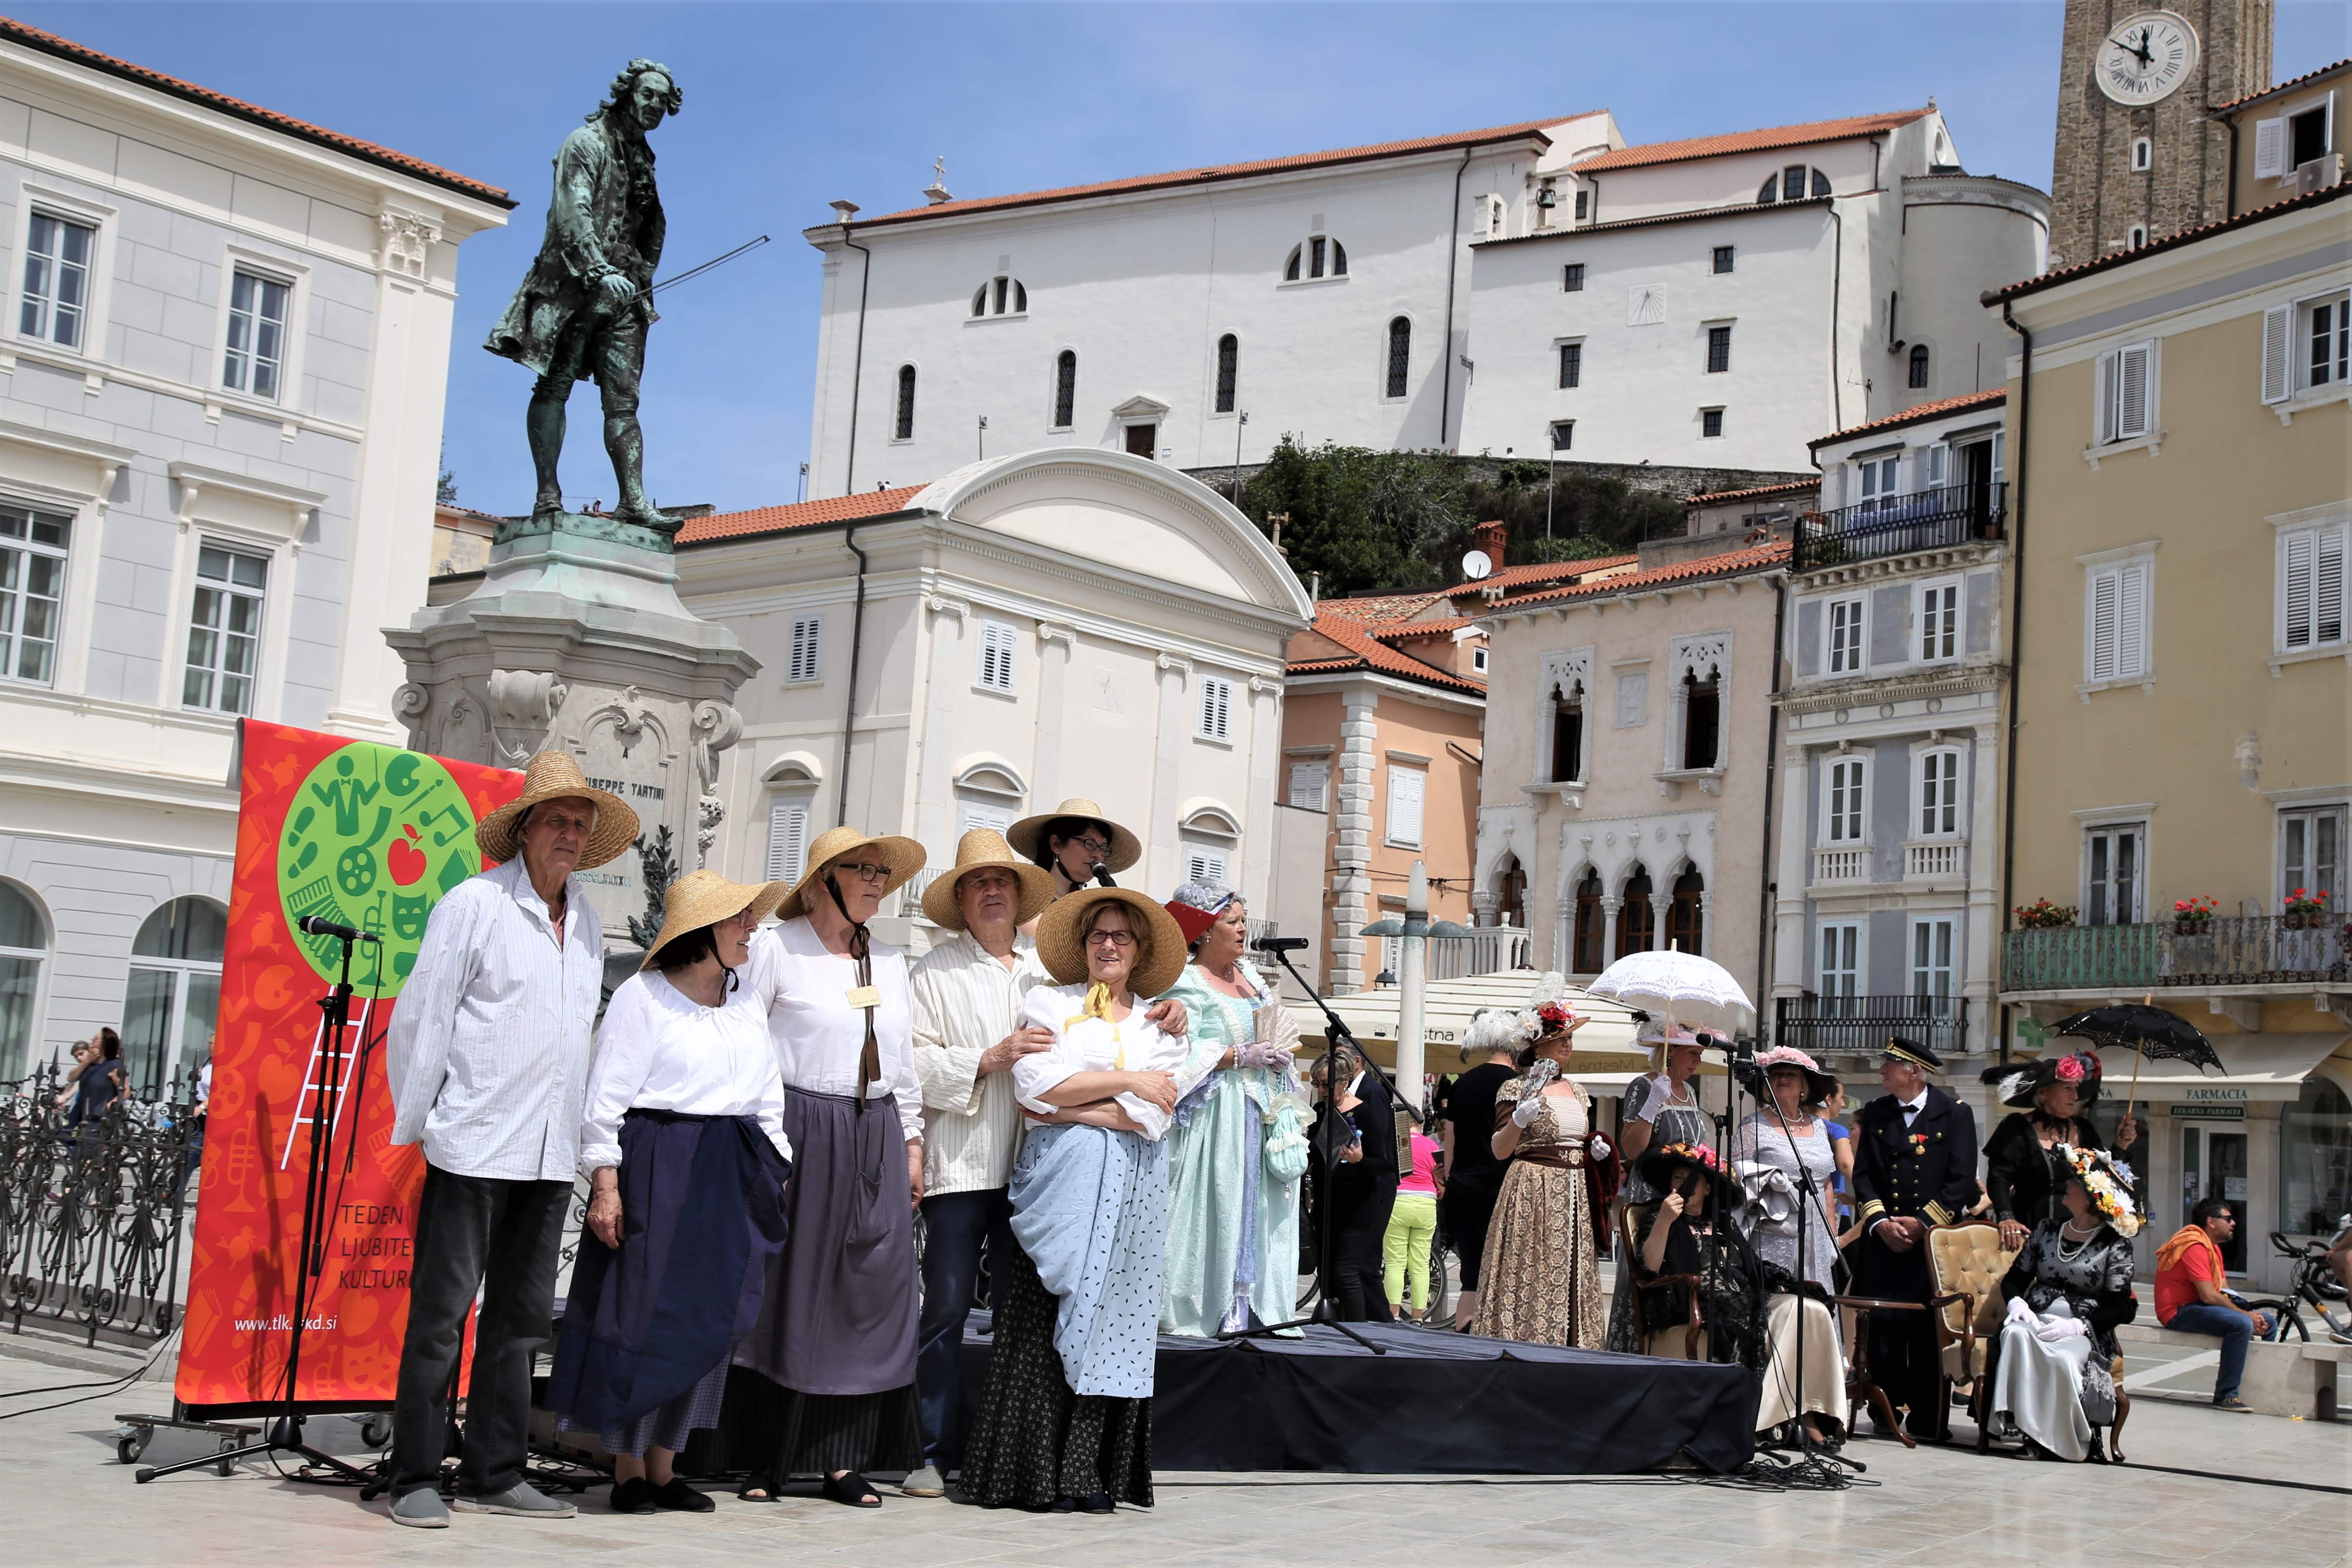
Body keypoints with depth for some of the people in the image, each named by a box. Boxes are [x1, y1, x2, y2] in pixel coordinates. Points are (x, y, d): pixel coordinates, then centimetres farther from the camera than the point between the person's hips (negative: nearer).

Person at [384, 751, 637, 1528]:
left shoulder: (586, 921, 14)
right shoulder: (475, 904, -4)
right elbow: (421, 1018, -4)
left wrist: (585, 1140, 16)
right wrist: (416, 1124, -5)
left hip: (551, 1153, 7)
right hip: (475, 1144, -6)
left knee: (522, 1315, 11)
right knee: (442, 1311, -2)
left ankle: (494, 1473, 19)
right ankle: (416, 1479, 4)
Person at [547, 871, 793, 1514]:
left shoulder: (747, 1003, 14)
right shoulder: (644, 996, -5)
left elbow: (767, 1100, 19)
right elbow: (606, 1097, -8)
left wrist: (778, 1173, 13)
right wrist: (605, 1183, -14)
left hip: (730, 1177, 6)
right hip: (655, 1170, -6)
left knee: (704, 1321, 7)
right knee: (642, 1313, -2)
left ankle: (664, 1465, 17)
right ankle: (627, 1470, 9)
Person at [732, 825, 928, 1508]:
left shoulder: (889, 960, 16)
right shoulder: (776, 946, -2)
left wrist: (912, 1141, 16)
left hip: (876, 1136, 5)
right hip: (796, 1130, -5)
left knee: (871, 1290, 2)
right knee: (784, 1287, -1)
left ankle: (844, 1458, 9)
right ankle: (767, 1458, 8)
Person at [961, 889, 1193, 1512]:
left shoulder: (1161, 1024, 13)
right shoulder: (1049, 1005, 10)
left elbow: (1152, 1116, -1)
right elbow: (1036, 1083, -6)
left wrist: (1064, 1105, -5)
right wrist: (1127, 1080, -5)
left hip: (1131, 1192, 2)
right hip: (1061, 1180, -2)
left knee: (1109, 1322, 0)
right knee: (1044, 1324, -6)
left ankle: (1090, 1475, 2)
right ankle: (1039, 1474, -3)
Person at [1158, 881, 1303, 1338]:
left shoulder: (1249, 977, 19)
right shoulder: (1187, 983, -5)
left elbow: (1278, 1031, 24)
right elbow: (1182, 1056, -14)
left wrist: (1277, 1054, 3)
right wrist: (1243, 1056, -17)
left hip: (1264, 1112, 7)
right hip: (1218, 1116, -7)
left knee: (1260, 1207, 3)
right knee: (1220, 1208, -9)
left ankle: (1253, 1307, 6)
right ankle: (1211, 1311, -4)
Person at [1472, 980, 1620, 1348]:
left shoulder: (1577, 1091, 15)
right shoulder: (1516, 1089, -5)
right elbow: (1500, 1151, -10)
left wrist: (1596, 1149, 5)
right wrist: (1518, 1119, -27)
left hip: (1575, 1196, 7)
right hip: (1531, 1194, -6)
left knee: (1569, 1282, 6)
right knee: (1530, 1279, -7)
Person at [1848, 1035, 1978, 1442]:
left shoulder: (1955, 1114, 0)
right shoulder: (1875, 1114, 10)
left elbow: (1962, 1180, -4)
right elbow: (1862, 1174, 8)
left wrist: (1921, 1222, -10)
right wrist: (1880, 1221, -7)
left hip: (1932, 1238, -3)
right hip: (1883, 1241, 3)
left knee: (1928, 1332, 0)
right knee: (1883, 1331, -1)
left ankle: (1926, 1421, 8)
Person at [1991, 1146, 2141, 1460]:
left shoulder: (2114, 1244, 3)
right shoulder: (2046, 1230, 18)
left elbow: (2121, 1309, -4)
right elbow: (2014, 1278, 17)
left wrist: (2077, 1326, -19)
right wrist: (2017, 1303, -7)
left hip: (2084, 1334, -4)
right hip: (2036, 1321, 4)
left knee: (2062, 1358, -38)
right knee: (2016, 1335, -33)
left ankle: (2070, 1439, -16)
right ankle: (2032, 1430, -31)